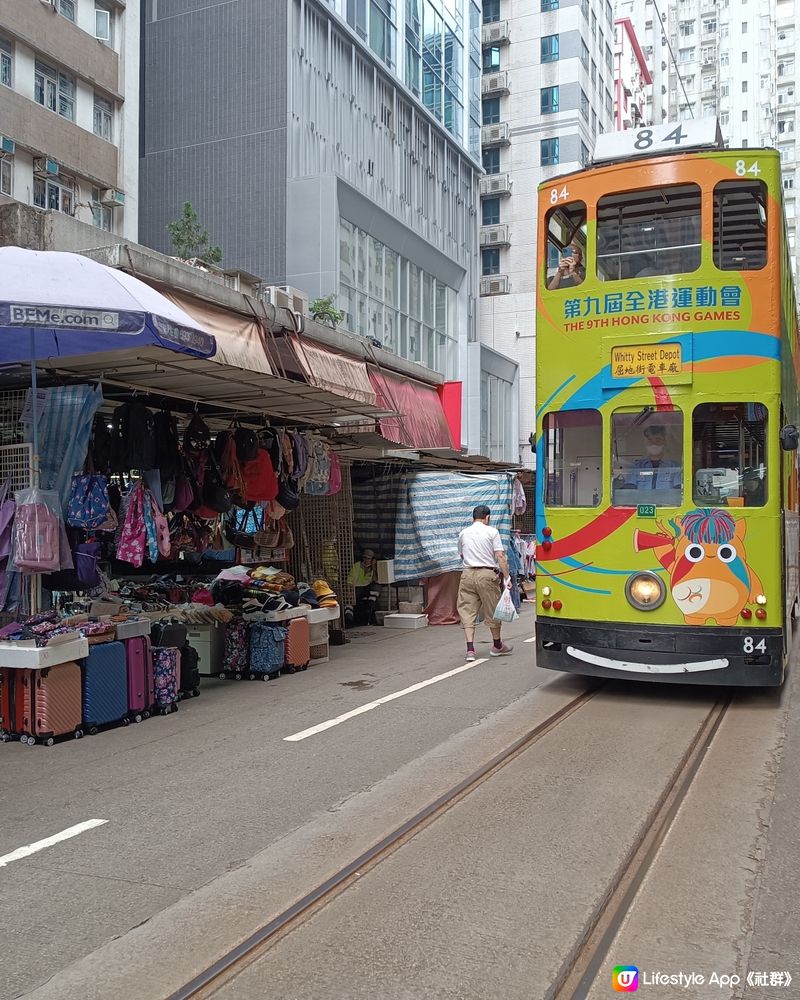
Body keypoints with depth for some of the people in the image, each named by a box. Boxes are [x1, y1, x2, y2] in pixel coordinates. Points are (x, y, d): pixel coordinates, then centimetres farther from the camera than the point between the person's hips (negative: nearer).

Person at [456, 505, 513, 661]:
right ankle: (497, 646, 27)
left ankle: (470, 648, -5)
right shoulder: (492, 532, -1)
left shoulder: (463, 533, 11)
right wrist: (507, 577, -7)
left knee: (467, 610, 4)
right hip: (487, 574, -3)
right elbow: (500, 556, -7)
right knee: (492, 610, 11)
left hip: (467, 574, 3)